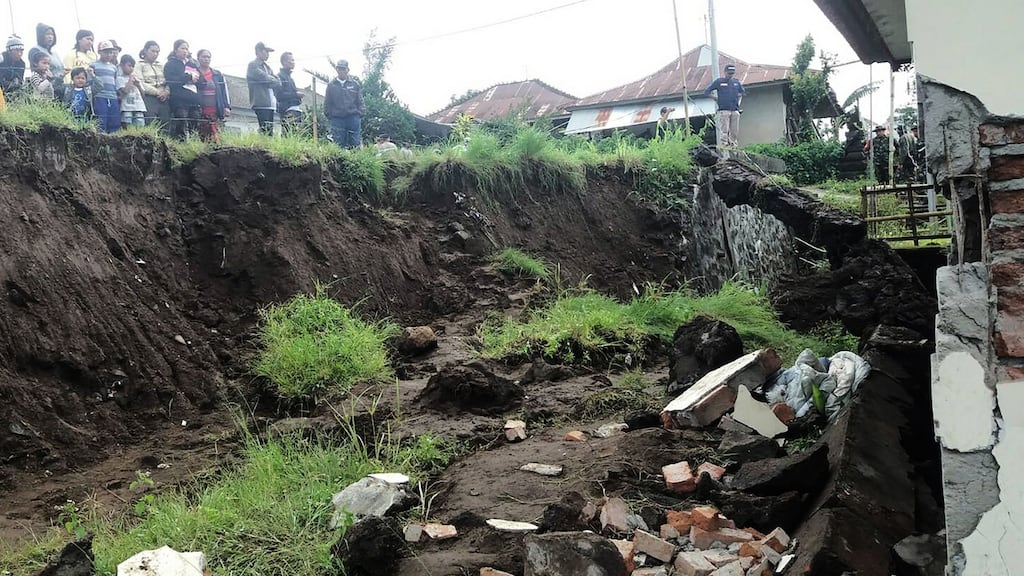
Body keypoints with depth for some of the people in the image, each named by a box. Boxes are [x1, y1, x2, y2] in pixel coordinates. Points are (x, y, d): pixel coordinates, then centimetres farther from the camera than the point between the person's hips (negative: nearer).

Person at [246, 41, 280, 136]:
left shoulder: (266, 66, 25)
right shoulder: (253, 66, 0)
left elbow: (278, 83, 16)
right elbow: (265, 78, -11)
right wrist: (274, 80, 6)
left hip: (270, 104, 8)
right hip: (261, 103, -8)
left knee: (270, 131, 2)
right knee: (266, 131, -17)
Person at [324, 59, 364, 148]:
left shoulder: (355, 84, 8)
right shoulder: (331, 85, 9)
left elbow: (360, 102, 8)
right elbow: (327, 103, 11)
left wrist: (359, 114, -1)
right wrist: (329, 116, 3)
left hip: (353, 117, 0)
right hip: (337, 119, 0)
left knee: (355, 143, -2)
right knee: (339, 144, 0)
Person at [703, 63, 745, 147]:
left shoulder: (736, 82, 14)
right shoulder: (719, 81, 2)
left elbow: (741, 92, 33)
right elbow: (706, 92, 3)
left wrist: (739, 101, 19)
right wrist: (716, 98, 1)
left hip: (735, 110, 4)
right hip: (724, 111, -4)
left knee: (734, 131, 4)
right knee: (724, 131, -11)